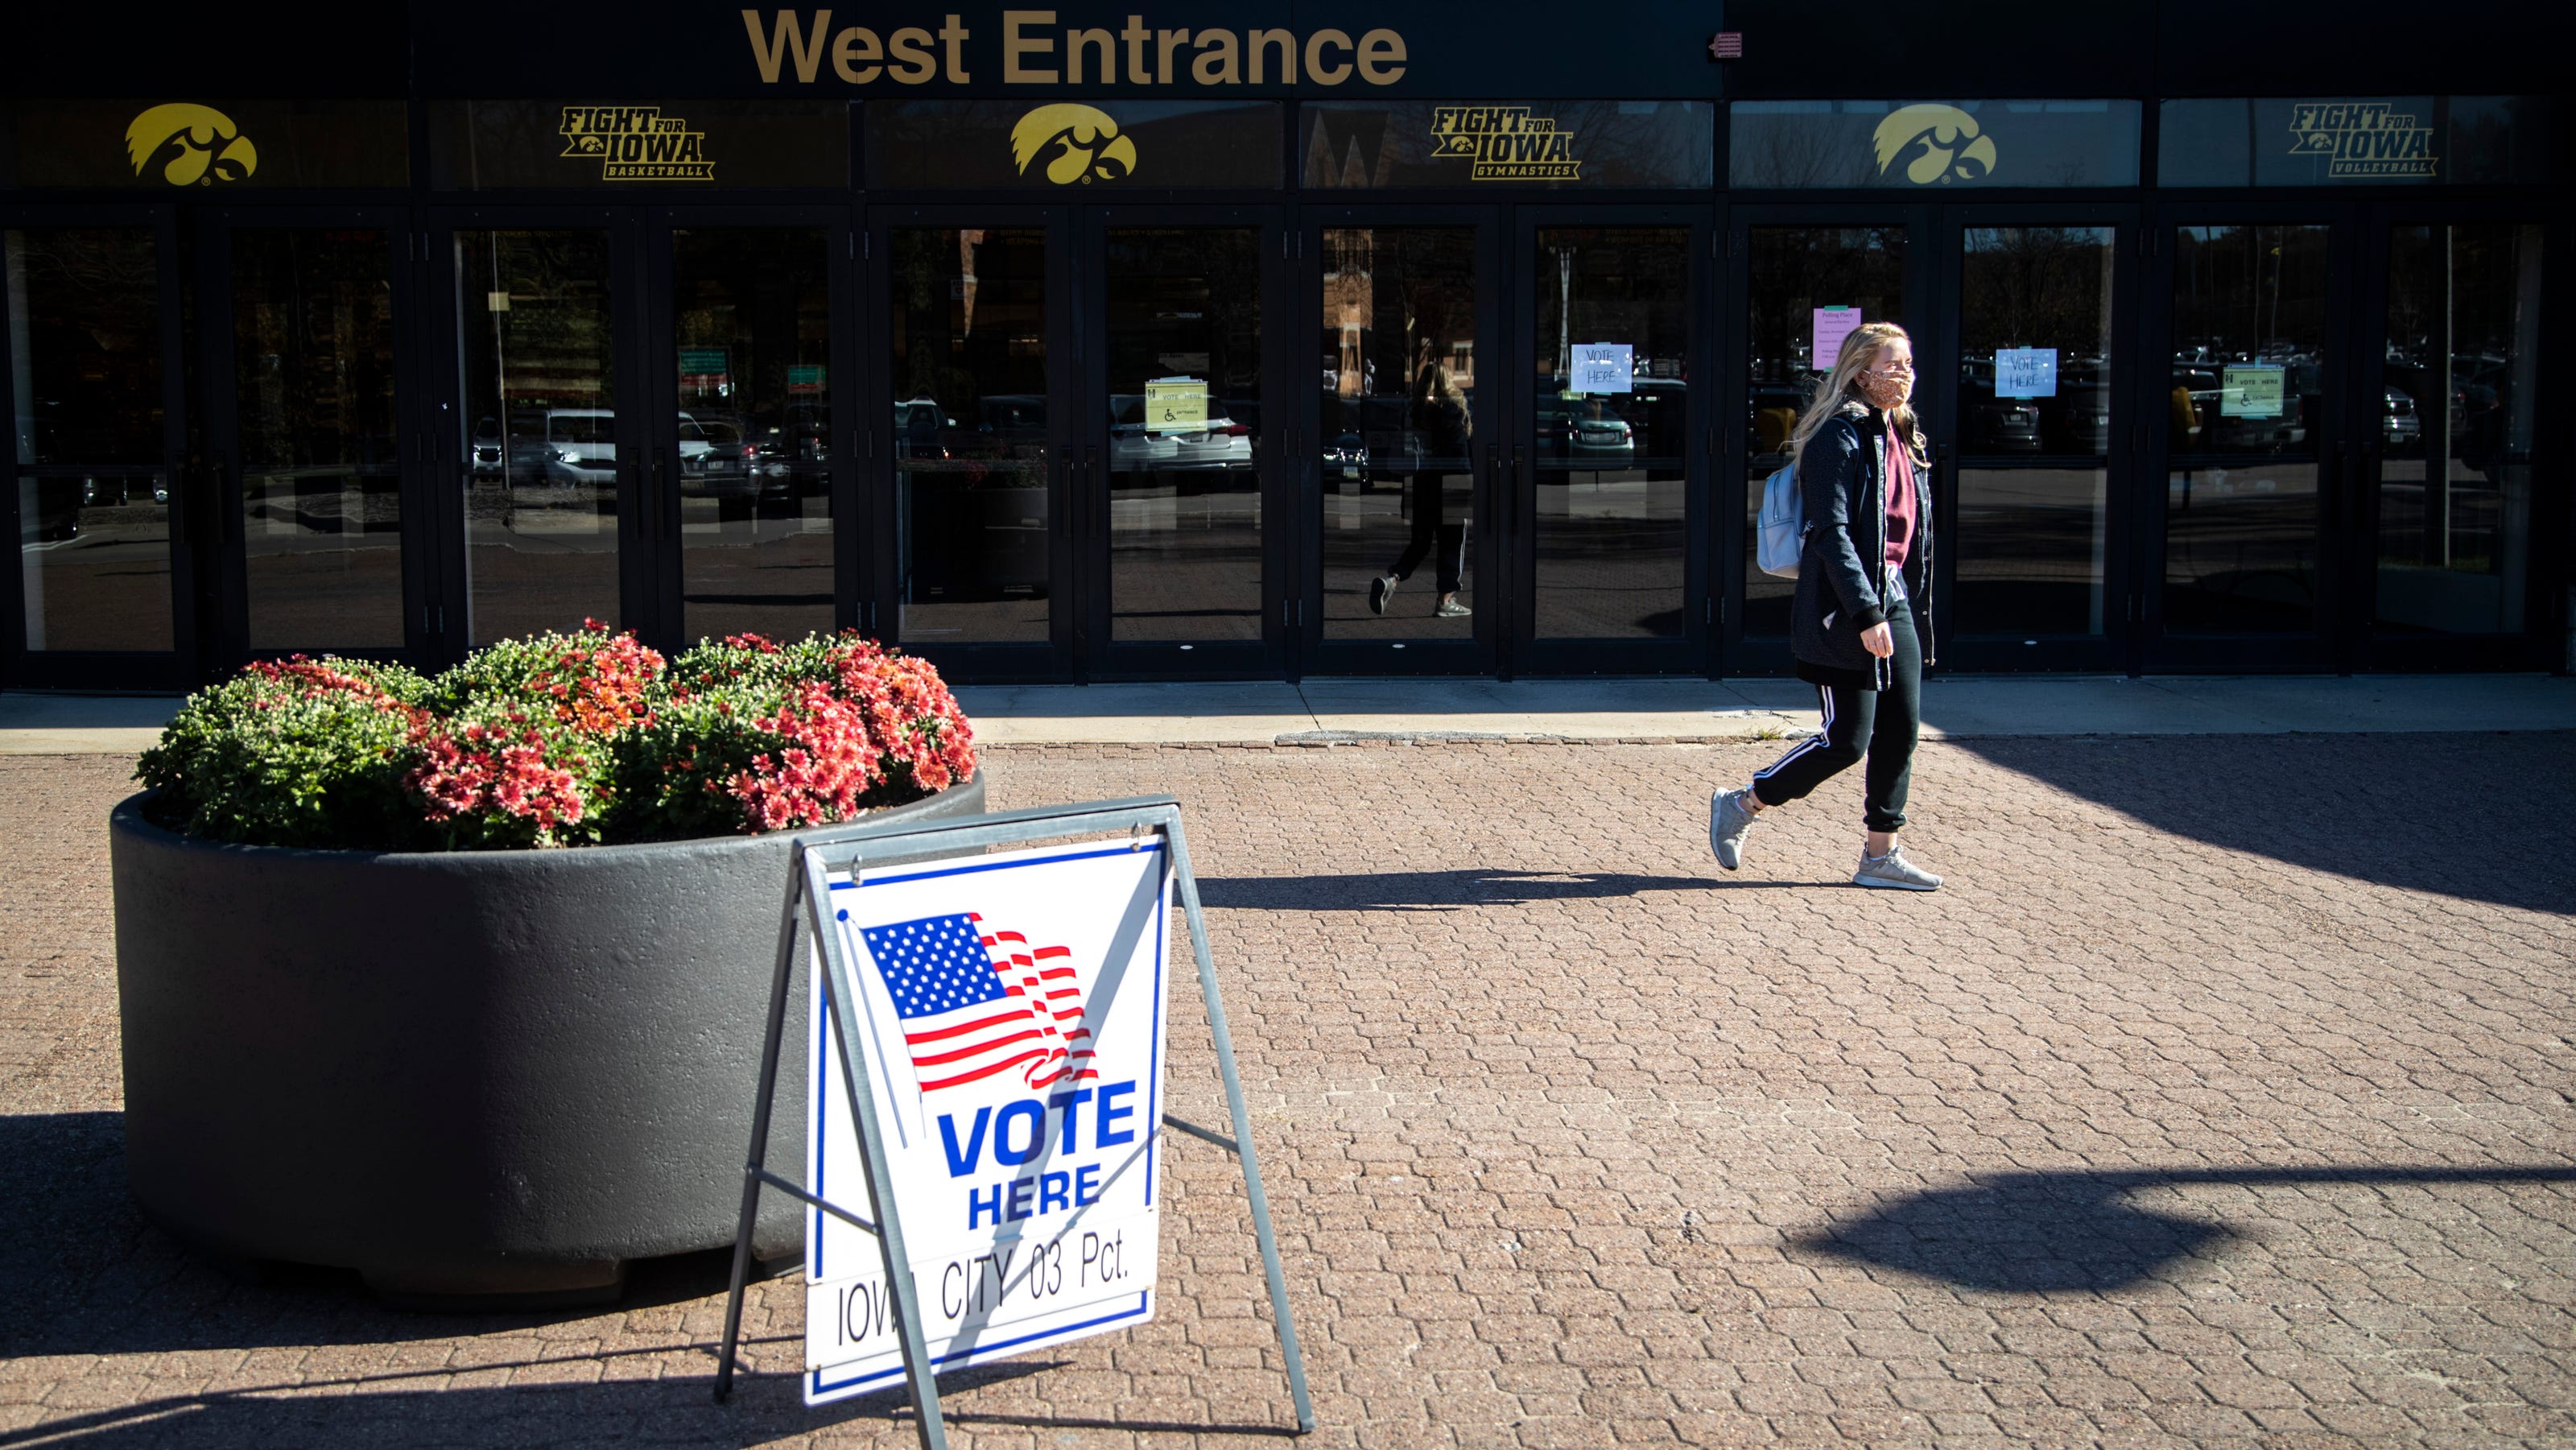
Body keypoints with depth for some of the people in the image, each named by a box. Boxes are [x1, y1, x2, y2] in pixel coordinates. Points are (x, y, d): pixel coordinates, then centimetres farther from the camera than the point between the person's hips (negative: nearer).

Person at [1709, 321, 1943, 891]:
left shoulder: (1903, 437, 14)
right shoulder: (1840, 436, -13)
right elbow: (1832, 533, -20)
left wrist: (1904, 599, 15)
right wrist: (1867, 613, -24)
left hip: (1893, 599, 9)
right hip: (1846, 608, -9)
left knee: (1901, 730, 7)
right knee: (1847, 739, -6)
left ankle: (1880, 855, 16)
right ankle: (1739, 807, 11)